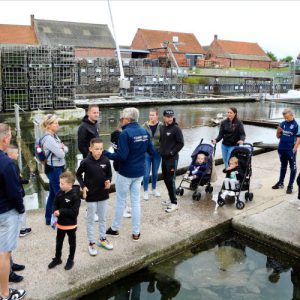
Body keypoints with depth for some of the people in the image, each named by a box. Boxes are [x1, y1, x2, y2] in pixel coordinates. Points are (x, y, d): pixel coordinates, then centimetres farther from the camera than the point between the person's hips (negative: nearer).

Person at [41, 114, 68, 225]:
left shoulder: (54, 136, 10)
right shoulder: (48, 138, -19)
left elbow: (66, 150, 9)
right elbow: (61, 154, -22)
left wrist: (62, 147, -12)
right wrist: (61, 148, -2)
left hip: (58, 168, 9)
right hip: (54, 169, -9)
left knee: (53, 194, 17)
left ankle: (49, 219, 29)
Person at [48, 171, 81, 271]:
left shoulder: (75, 196, -24)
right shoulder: (59, 193, -6)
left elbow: (74, 212, -25)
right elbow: (55, 204, 6)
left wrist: (61, 211, -26)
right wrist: (55, 212, -15)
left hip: (71, 224, -5)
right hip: (60, 223, 5)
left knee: (72, 243, 16)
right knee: (58, 242, 20)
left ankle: (70, 260, 33)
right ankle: (57, 259, 39)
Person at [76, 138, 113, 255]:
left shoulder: (106, 161, -8)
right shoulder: (86, 162, -15)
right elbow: (78, 174, 0)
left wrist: (108, 181, -14)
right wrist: (83, 186, -12)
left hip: (103, 194, 3)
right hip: (91, 195, -3)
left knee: (103, 218, 17)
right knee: (90, 220, 10)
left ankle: (102, 239, 35)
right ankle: (91, 243, 24)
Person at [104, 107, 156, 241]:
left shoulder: (125, 133, -19)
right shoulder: (144, 131, 1)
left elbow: (122, 156, -24)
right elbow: (152, 151, 6)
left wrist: (107, 154, -11)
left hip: (126, 173, -6)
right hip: (139, 172, 6)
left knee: (121, 201, 11)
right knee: (136, 201, 13)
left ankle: (115, 228, 27)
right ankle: (136, 232, 19)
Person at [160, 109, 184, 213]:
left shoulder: (176, 128, -10)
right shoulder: (162, 128, 9)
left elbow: (181, 143, -10)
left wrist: (172, 152, -14)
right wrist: (161, 150, 8)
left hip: (172, 158, -7)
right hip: (163, 157, 7)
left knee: (171, 180, -7)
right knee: (165, 179, 14)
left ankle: (174, 203, 2)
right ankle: (171, 198, 28)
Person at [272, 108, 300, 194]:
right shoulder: (282, 124, 4)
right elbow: (278, 137, 11)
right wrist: (278, 131, -10)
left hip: (291, 150, -5)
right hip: (282, 149, 5)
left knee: (293, 167, 6)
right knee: (283, 166, 18)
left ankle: (290, 186, 13)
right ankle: (280, 183, 29)